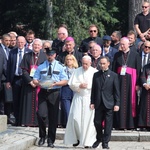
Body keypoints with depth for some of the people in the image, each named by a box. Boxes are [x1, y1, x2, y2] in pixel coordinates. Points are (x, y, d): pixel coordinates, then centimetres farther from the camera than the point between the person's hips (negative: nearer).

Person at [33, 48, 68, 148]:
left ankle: (51, 140, 13)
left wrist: (56, 83, -17)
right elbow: (35, 79, 10)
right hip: (43, 92, 1)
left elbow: (65, 81, 1)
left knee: (53, 117, 2)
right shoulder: (41, 66, 12)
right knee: (41, 114, -14)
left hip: (54, 93, -1)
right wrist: (38, 83, -13)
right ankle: (42, 136, 6)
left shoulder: (60, 67, 6)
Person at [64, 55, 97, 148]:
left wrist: (88, 85, -11)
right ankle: (77, 138, 13)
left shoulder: (95, 72, 2)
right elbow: (71, 84, 3)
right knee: (75, 118, -5)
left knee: (88, 120, -3)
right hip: (78, 98, 2)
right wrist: (79, 85, -12)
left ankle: (88, 142, 3)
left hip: (90, 98, -2)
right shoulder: (77, 71, 8)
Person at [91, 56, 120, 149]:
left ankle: (105, 142, 8)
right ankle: (99, 139, 26)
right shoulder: (96, 75, 8)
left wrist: (117, 104, -7)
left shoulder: (113, 75, 1)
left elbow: (117, 91, -1)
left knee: (108, 124, 0)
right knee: (97, 122, 5)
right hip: (98, 103, 2)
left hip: (109, 103, -2)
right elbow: (93, 89, 8)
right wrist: (92, 102, 2)